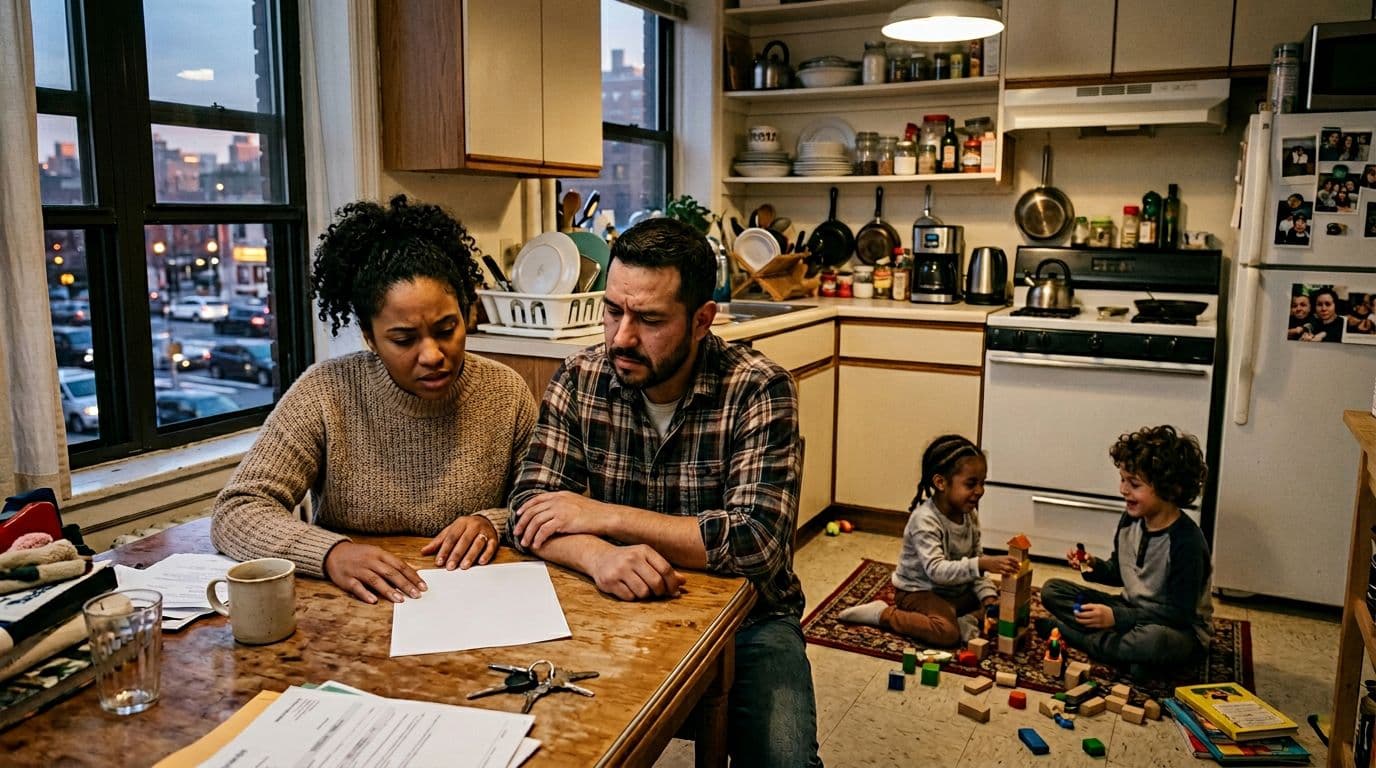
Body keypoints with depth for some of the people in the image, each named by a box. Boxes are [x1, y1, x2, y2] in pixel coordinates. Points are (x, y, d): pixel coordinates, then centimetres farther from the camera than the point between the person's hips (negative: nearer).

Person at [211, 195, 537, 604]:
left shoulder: (506, 393, -5)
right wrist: (331, 552, -28)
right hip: (352, 614, -1)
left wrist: (493, 522, -15)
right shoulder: (326, 393, -9)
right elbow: (235, 513, -12)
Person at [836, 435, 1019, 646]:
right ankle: (882, 613, -13)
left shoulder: (970, 515, -2)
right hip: (919, 592, -7)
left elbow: (975, 561, 4)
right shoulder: (925, 520, -26)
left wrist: (988, 596, -12)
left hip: (957, 590, 7)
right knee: (947, 633, -31)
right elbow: (937, 571, -36)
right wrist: (981, 565, -46)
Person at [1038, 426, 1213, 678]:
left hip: (1181, 629, -7)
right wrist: (1095, 567, -9)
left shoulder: (1187, 542, -24)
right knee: (1052, 590, -1)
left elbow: (1181, 613, -23)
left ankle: (1068, 633, -17)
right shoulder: (1130, 519, -3)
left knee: (1153, 640, -42)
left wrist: (1117, 617, -29)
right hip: (1131, 612, 7)